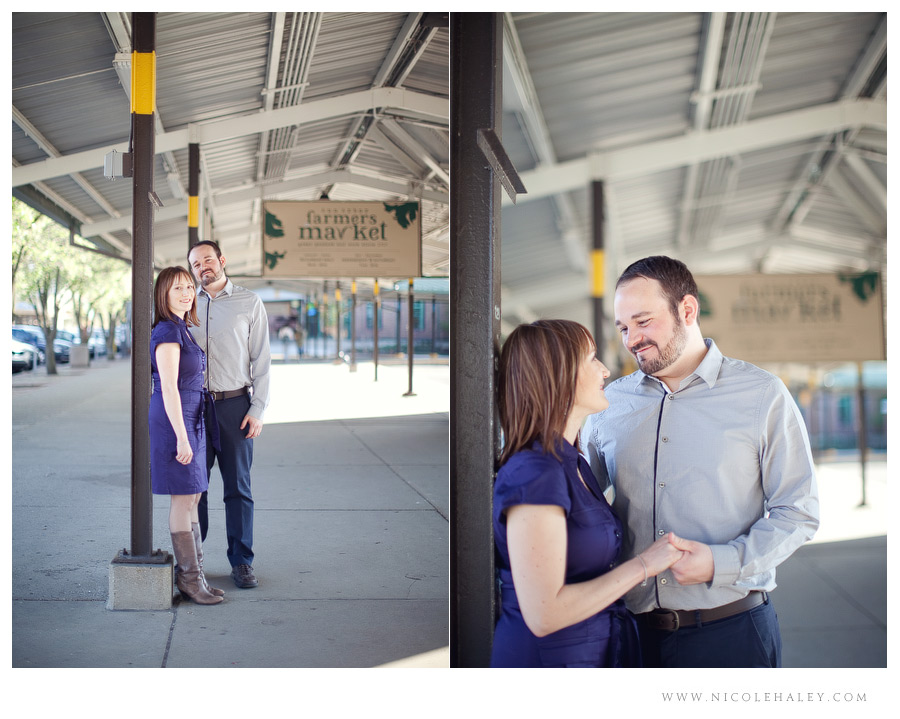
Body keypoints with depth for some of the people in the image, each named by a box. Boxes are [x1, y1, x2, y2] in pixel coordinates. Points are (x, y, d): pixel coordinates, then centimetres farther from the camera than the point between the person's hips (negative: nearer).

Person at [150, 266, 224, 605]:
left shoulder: (182, 330, 15)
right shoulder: (168, 332, -15)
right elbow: (168, 388, -20)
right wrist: (181, 437, -22)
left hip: (190, 420, 10)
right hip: (175, 421, -10)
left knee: (192, 498, 11)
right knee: (184, 498, -5)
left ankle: (193, 572, 18)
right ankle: (189, 577, 2)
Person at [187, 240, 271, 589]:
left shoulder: (249, 303, 4)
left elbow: (261, 359, 2)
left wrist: (257, 409, -6)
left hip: (235, 404, -2)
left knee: (238, 485, 2)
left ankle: (241, 561, 9)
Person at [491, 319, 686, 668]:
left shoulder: (571, 462, 8)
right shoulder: (534, 474, -22)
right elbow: (543, 615, -25)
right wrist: (642, 566, -19)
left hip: (600, 650, 9)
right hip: (546, 656, -9)